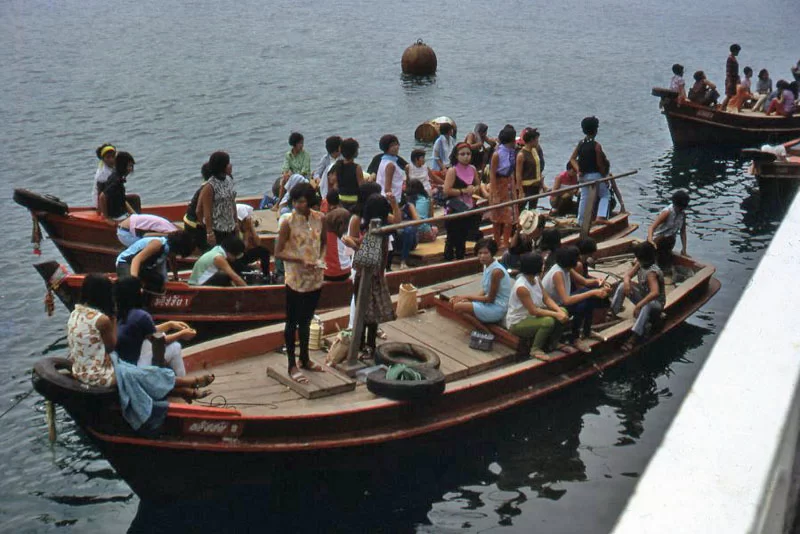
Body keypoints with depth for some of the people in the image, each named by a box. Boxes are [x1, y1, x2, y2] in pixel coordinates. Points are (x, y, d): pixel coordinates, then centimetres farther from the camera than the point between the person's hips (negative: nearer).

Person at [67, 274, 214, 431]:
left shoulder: (75, 313, 1)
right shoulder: (102, 319, -24)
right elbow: (111, 346, -8)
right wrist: (113, 321, -4)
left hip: (81, 371, 9)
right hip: (99, 375, -8)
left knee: (135, 374, 18)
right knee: (148, 376, 9)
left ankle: (188, 391, 27)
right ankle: (194, 382, 29)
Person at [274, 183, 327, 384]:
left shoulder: (320, 218, -2)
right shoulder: (288, 221, -14)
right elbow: (278, 252, -12)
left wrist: (321, 258, -4)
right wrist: (301, 261, -22)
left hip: (315, 277, 5)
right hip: (296, 279, -4)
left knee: (306, 320, 19)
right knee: (292, 322, 5)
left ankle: (305, 359, 33)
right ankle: (292, 366, 14)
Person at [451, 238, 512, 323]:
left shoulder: (496, 271, -25)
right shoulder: (486, 265, 3)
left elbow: (490, 299, -19)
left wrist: (468, 296, -12)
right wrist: (468, 298, -4)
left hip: (497, 308, -9)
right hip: (490, 303, 9)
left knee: (458, 306, -15)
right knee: (455, 301, 4)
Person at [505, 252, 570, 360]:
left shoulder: (536, 278, -2)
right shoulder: (521, 287, -30)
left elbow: (547, 299, -3)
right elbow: (533, 311, -29)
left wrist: (559, 311, -20)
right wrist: (556, 314, -29)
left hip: (532, 316, 9)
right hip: (517, 323, -9)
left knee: (563, 312, -5)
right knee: (548, 321, -32)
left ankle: (552, 344, 10)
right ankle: (535, 349, -11)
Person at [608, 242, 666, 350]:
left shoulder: (651, 272, -32)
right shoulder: (640, 264, -7)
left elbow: (655, 293, -45)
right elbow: (627, 275, 0)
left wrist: (639, 305, -47)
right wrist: (626, 282, -25)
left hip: (656, 303, -9)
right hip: (643, 295, 9)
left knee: (646, 306, -43)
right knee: (622, 286, -4)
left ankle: (635, 337, -47)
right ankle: (612, 313, -3)